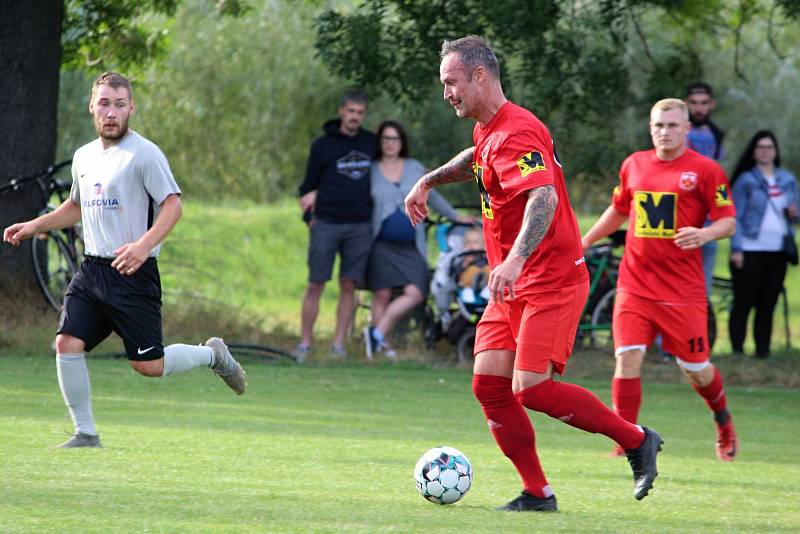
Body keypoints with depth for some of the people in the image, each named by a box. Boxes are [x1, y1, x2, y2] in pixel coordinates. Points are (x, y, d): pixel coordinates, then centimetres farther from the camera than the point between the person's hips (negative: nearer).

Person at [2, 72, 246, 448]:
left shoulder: (144, 153, -9)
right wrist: (34, 226, 18)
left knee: (148, 365, -5)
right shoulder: (84, 156, 13)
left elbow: (172, 205, -14)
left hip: (133, 273, -6)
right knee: (67, 343, -10)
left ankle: (212, 354, 23)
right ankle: (85, 433, 0)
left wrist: (144, 246, -27)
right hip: (91, 271, 6)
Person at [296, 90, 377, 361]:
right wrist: (309, 216, -6)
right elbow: (308, 186, 5)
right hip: (326, 224, -2)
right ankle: (305, 343, 3)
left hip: (360, 226, 2)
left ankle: (338, 343, 5)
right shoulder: (323, 145, 1)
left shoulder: (371, 143, 8)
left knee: (349, 285, 1)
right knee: (315, 285, -3)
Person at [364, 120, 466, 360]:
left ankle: (377, 333, -6)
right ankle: (381, 344, 6)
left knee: (414, 293, -13)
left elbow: (432, 197, 23)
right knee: (382, 295, -4)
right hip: (381, 245, -2)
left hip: (410, 247, 2)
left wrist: (456, 217, 28)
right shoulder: (370, 170, 5)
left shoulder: (414, 168, 12)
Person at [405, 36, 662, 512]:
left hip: (551, 282, -10)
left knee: (531, 388, -18)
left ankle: (638, 440, -2)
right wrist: (429, 181, 30)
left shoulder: (516, 133, -19)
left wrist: (515, 260, -48)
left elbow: (544, 197, -35)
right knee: (489, 385, -2)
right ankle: (537, 493, 4)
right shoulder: (487, 132, 13)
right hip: (512, 289, 10)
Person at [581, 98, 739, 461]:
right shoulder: (634, 165, 9)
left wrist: (704, 234, -25)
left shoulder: (705, 170, -4)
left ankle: (723, 422, 34)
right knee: (628, 358, -13)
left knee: (695, 368, 4)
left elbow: (728, 222, -4)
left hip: (683, 289, -3)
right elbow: (618, 210, 25)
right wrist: (583, 242, 21)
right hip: (634, 284, 3)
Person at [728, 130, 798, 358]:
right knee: (743, 303, -3)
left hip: (777, 251, 4)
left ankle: (763, 351, 9)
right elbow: (735, 217, -3)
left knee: (767, 305, 5)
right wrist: (736, 249, -12)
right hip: (750, 251, -4)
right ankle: (737, 352, -1)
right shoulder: (746, 180, 0)